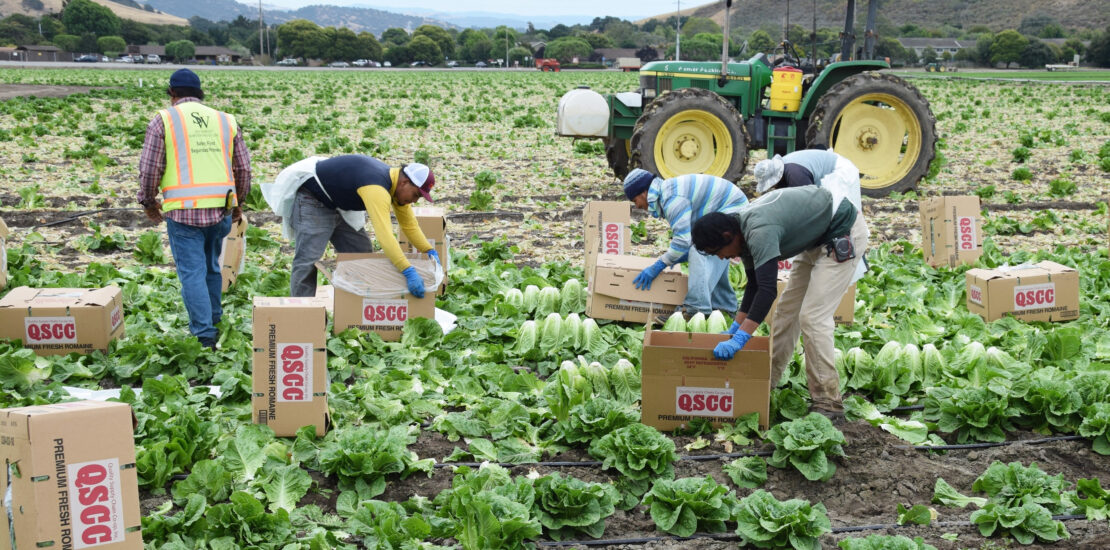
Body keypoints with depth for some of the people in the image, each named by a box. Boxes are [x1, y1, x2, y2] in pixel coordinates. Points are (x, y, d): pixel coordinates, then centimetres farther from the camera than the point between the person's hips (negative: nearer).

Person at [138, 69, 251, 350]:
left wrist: (148, 201, 15)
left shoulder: (163, 119, 1)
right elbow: (243, 168, 14)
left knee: (192, 272, -1)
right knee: (211, 267, 21)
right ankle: (214, 320, 32)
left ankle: (205, 335, -5)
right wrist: (238, 201, 29)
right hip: (221, 209, 4)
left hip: (183, 211, -4)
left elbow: (149, 168, -1)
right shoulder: (225, 120, 12)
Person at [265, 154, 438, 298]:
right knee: (308, 261, -17)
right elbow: (384, 234, -46)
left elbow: (409, 224, 4)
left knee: (362, 254, 8)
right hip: (312, 201, -10)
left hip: (340, 206, 10)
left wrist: (429, 250, -8)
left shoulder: (397, 184, -6)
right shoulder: (377, 188, -37)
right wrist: (408, 272, -51)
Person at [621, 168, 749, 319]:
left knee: (700, 255, -20)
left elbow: (683, 239, -27)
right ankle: (723, 306, 34)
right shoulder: (666, 191, 11)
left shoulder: (672, 199, -24)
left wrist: (657, 267, -21)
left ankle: (697, 308, -24)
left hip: (731, 210, -11)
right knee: (714, 261, 21)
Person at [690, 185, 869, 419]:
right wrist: (736, 327, 10)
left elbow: (767, 290, -38)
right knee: (788, 308, 13)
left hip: (843, 234, -10)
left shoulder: (759, 232, -30)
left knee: (812, 316, -15)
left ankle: (828, 402, -10)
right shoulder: (745, 231, 0)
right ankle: (769, 377, 23)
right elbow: (755, 285, 11)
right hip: (818, 240, 10)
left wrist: (740, 338, -40)